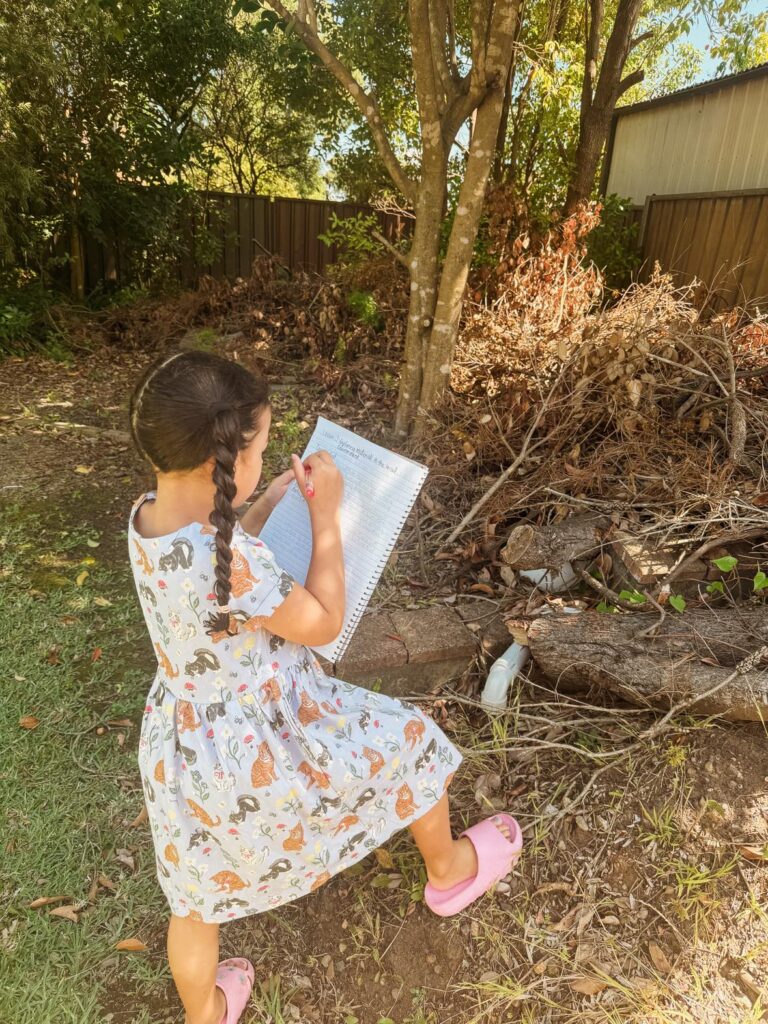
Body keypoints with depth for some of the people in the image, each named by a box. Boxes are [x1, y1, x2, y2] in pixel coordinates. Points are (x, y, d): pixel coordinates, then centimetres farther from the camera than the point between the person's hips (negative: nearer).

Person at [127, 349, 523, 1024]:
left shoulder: (146, 515, -10)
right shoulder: (232, 563, -36)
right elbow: (324, 622, -20)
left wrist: (273, 500, 7)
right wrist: (326, 510, -17)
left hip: (182, 742, 7)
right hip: (263, 747, -7)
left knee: (198, 892, 28)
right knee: (409, 740, 17)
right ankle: (450, 870, 45)